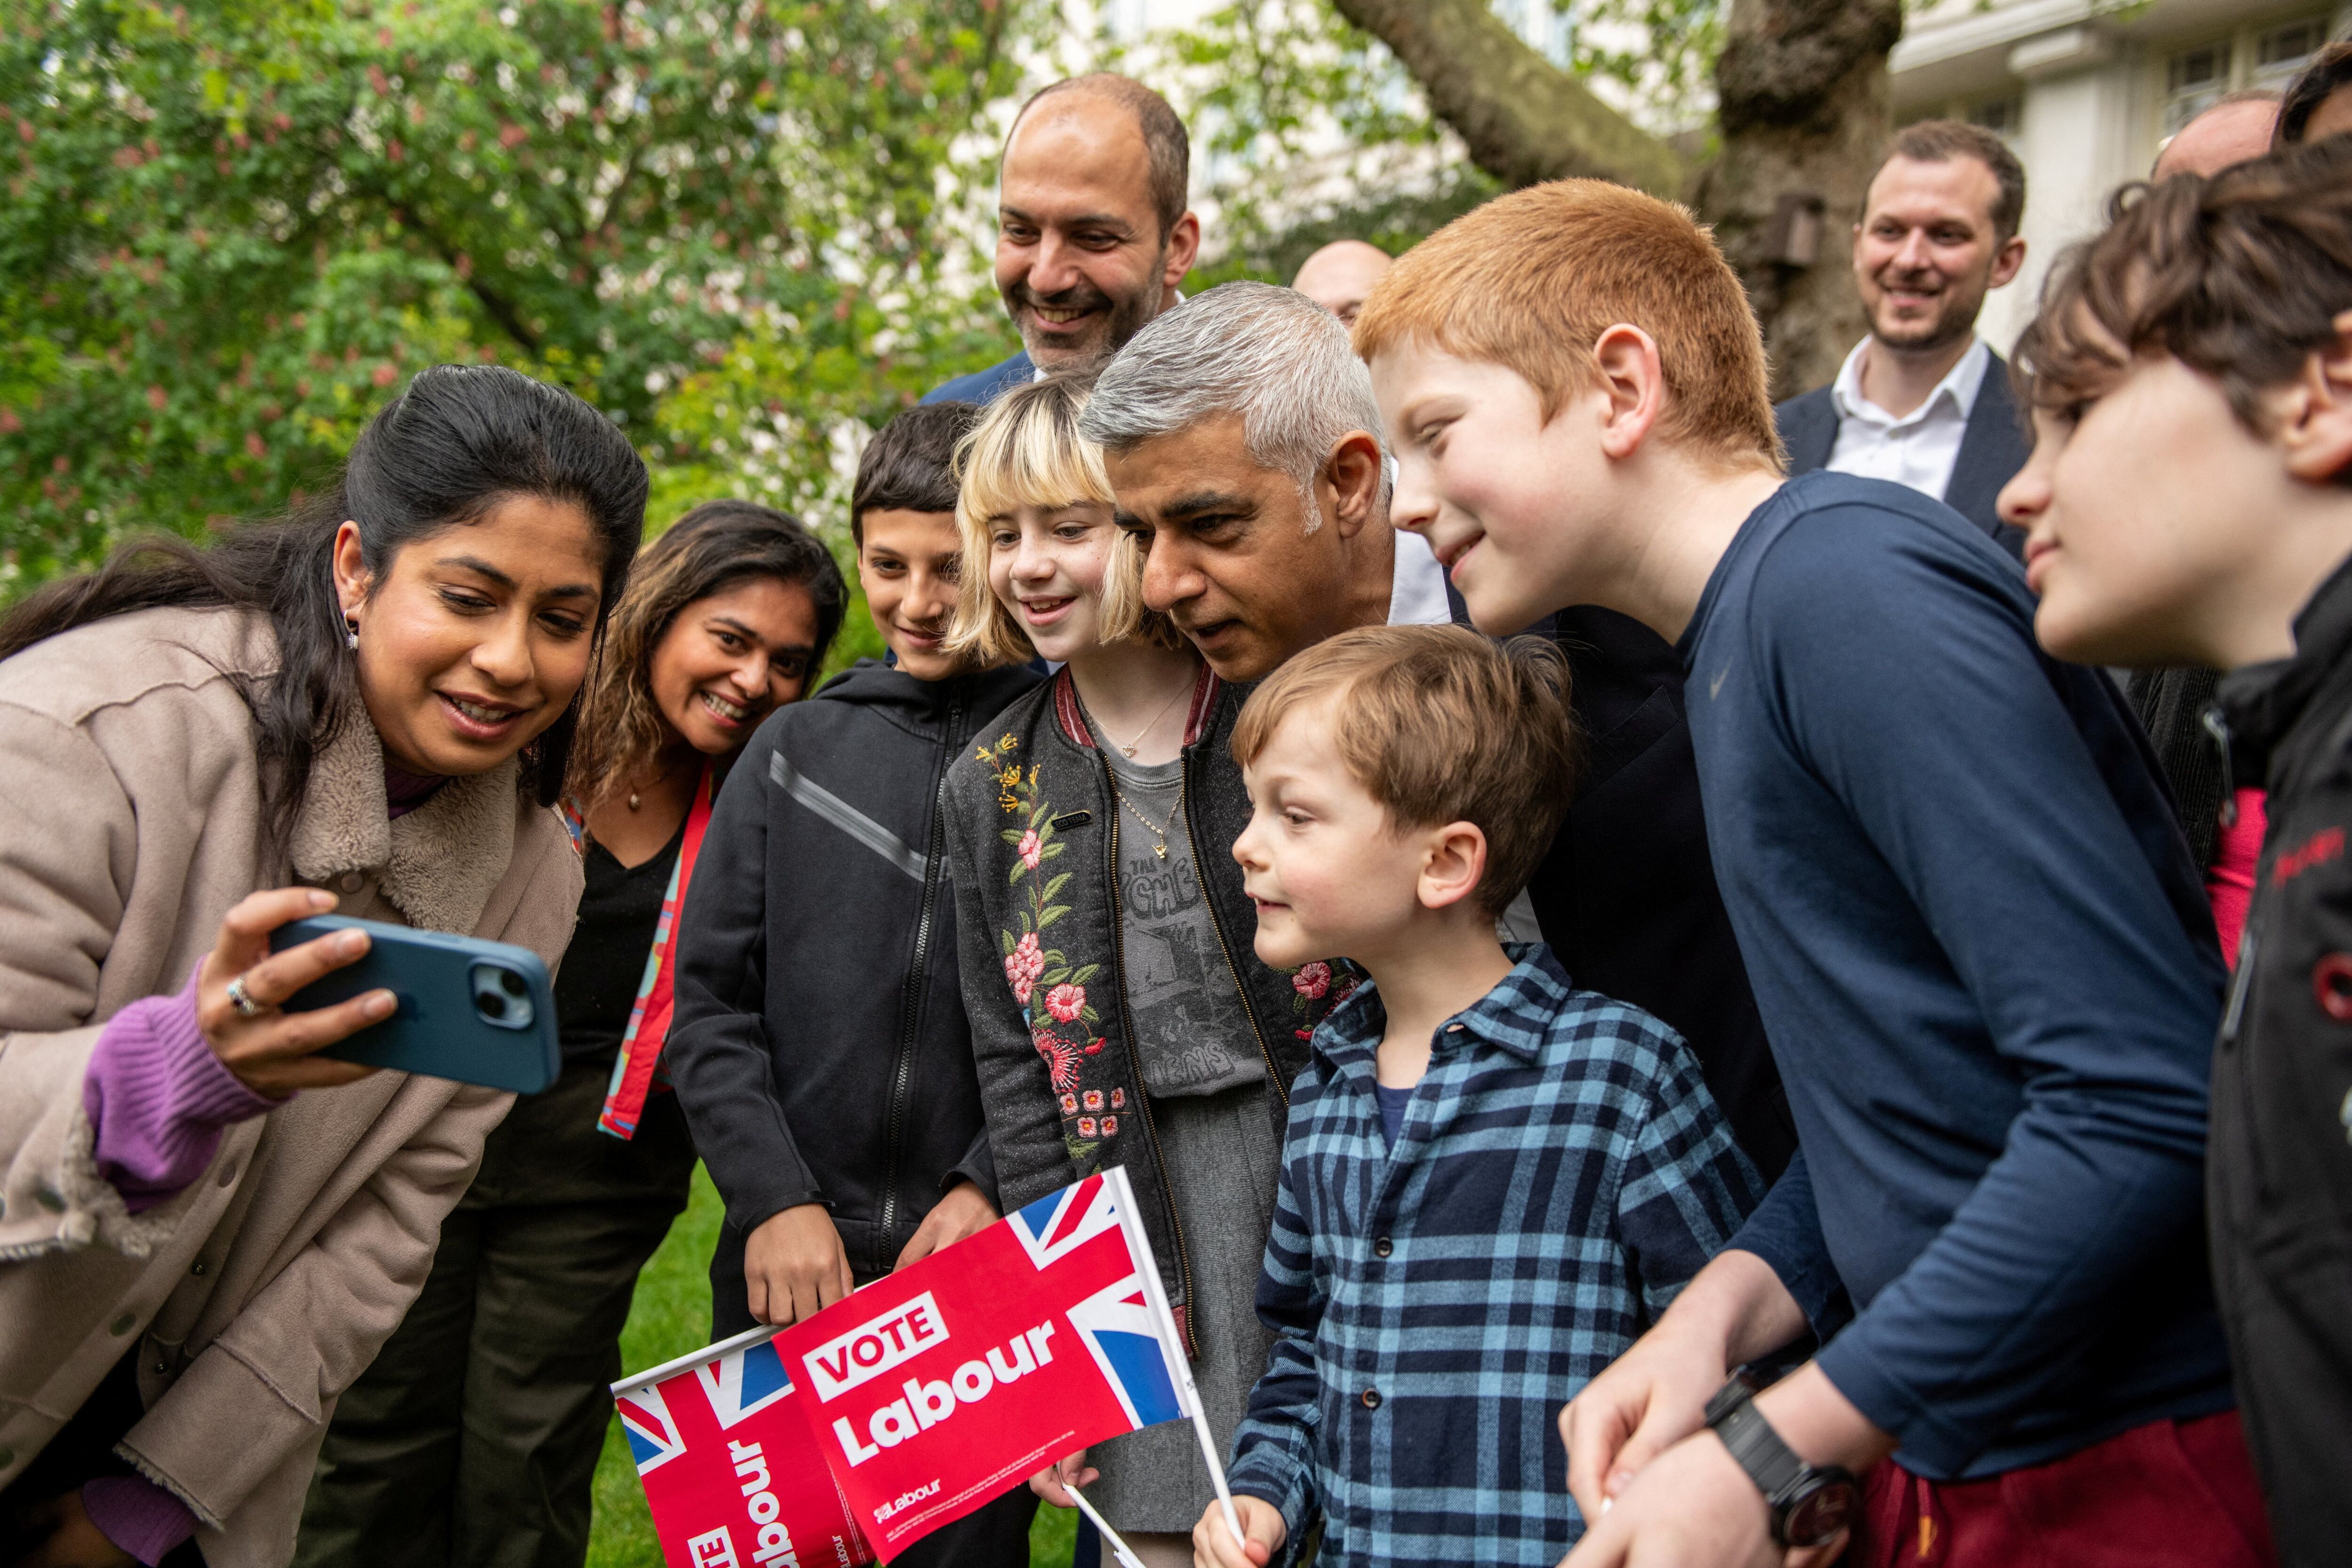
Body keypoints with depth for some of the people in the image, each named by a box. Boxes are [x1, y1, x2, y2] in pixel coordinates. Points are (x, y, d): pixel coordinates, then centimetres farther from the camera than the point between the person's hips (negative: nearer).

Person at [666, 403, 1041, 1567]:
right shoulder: (795, 751, 7)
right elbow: (708, 1003, 4)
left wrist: (991, 1188, -13)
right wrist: (776, 1198, -7)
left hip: (989, 1260, -2)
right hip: (789, 1261, 3)